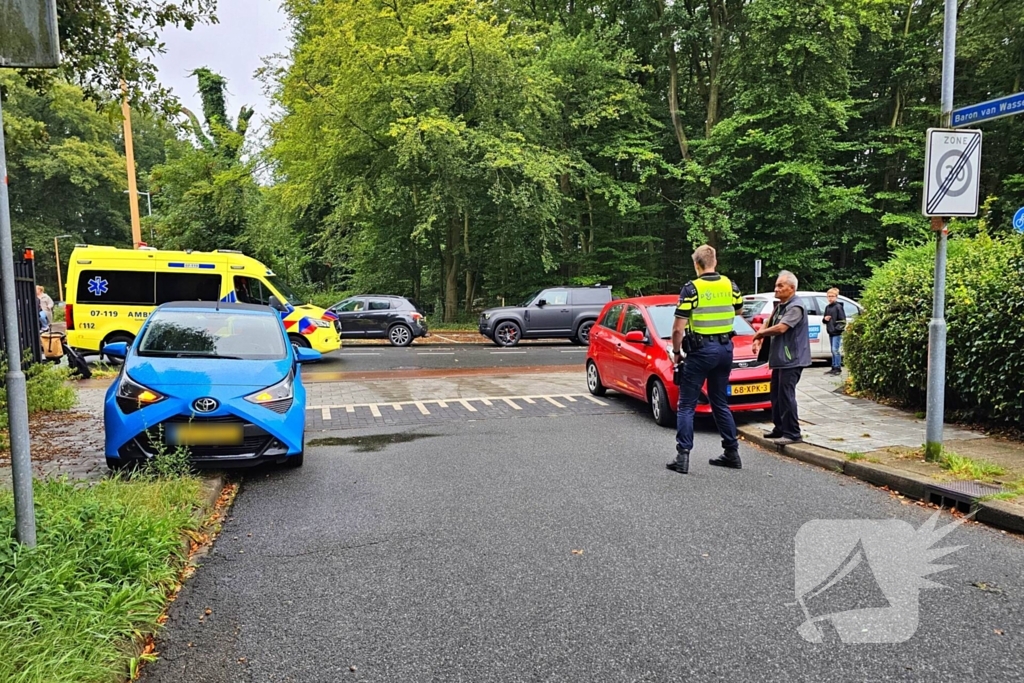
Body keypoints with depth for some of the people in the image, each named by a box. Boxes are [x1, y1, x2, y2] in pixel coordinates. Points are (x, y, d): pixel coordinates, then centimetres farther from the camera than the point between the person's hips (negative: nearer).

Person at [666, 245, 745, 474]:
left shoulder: (691, 288, -12)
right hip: (725, 348, 6)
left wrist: (676, 352, -1)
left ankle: (683, 457, -2)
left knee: (686, 405, 1)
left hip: (701, 350, -6)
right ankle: (732, 453, 21)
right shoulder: (730, 285, 5)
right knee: (720, 403, 18)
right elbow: (739, 310, 25)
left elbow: (678, 328, -14)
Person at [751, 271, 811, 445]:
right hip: (779, 358, 10)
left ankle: (793, 433, -4)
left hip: (791, 359, -10)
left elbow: (781, 328, -24)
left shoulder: (796, 306, -15)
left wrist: (759, 333, -9)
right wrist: (758, 339, 1)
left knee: (786, 395, -9)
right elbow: (769, 324, 20)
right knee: (776, 394, 14)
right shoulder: (780, 305, 15)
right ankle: (780, 428, 24)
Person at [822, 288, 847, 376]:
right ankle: (834, 368, 17)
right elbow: (824, 318, 24)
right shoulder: (827, 307, 14)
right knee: (833, 351, 12)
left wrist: (838, 328, -19)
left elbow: (842, 320, -10)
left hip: (837, 333, -8)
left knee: (835, 350, -9)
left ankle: (838, 368, -4)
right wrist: (825, 318, 2)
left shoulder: (838, 307, -7)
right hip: (831, 332, 8)